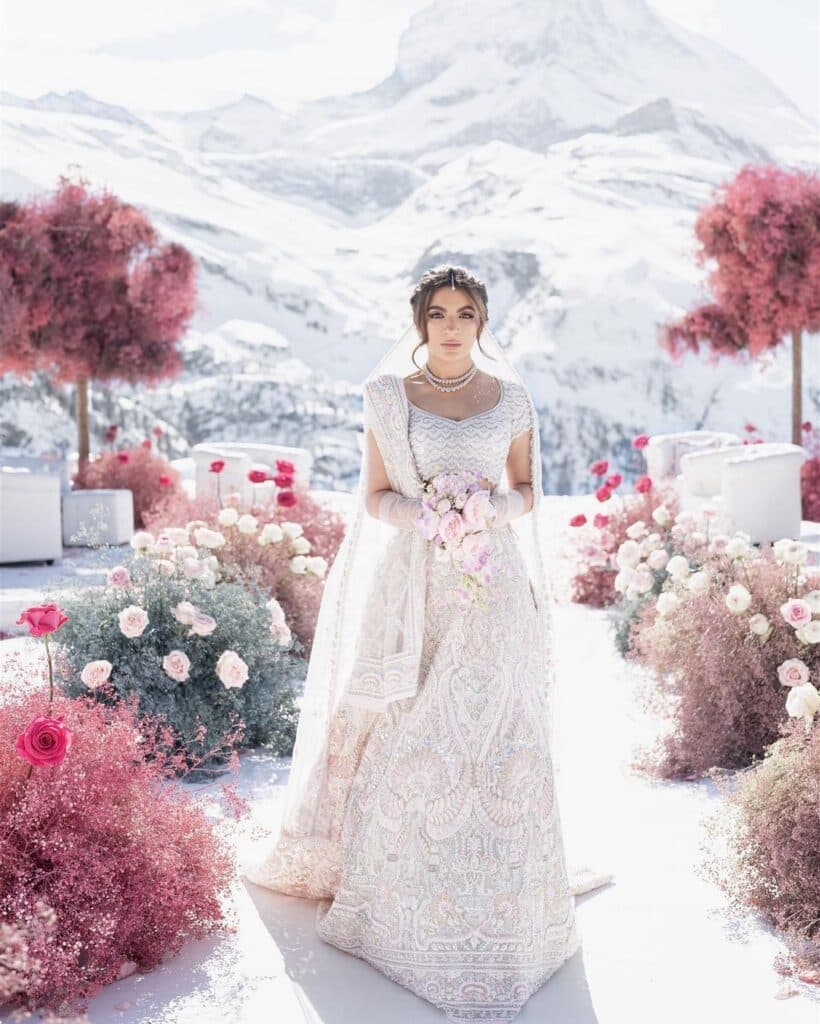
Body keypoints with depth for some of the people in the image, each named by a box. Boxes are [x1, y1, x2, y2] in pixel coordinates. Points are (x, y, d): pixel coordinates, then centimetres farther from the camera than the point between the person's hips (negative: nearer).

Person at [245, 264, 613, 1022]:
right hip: (413, 583, -1)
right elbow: (375, 497, 4)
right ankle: (398, 890, 14)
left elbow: (527, 490, 11)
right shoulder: (389, 396, 3)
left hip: (492, 584, 1)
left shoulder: (510, 397, 6)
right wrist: (426, 515, -16)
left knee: (497, 738, -2)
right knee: (409, 740, -1)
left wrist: (495, 509, -11)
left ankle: (499, 897, 11)